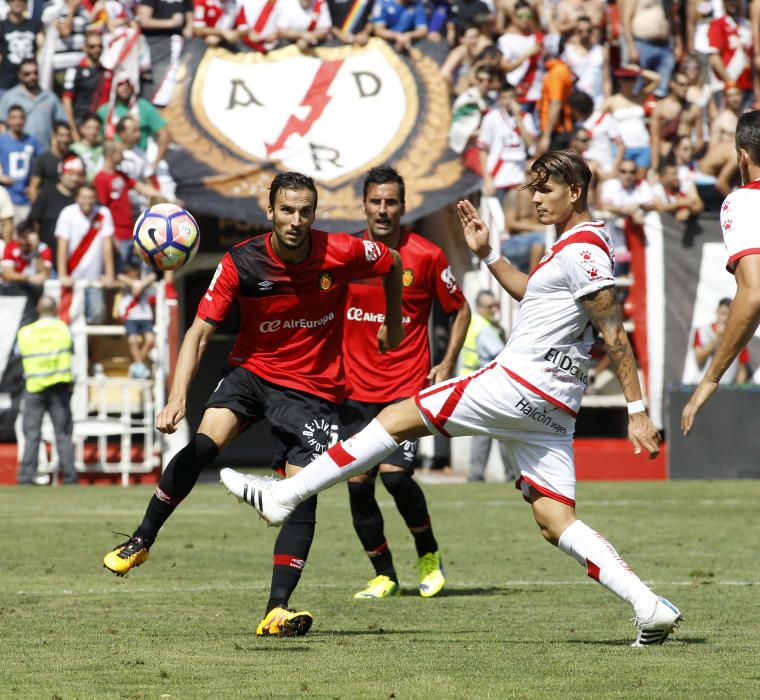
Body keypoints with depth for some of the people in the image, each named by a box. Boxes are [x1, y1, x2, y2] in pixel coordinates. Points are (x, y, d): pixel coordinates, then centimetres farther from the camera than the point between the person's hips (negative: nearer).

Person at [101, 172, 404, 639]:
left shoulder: (342, 253, -15)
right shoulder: (241, 263, -14)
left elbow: (393, 264, 7)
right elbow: (200, 332, -14)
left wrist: (394, 326, 17)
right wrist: (177, 399, -25)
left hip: (312, 388, 0)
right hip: (251, 371, 0)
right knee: (203, 445, -24)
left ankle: (277, 611, -10)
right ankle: (141, 541, -7)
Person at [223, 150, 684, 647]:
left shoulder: (582, 250, -12)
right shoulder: (581, 246, 19)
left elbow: (616, 334, -16)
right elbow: (532, 294, 36)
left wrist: (637, 410, -19)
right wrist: (488, 254, 27)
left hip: (520, 383, -10)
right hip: (551, 407, 10)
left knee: (398, 417, -2)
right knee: (556, 523, 4)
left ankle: (284, 495, -1)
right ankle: (651, 608, -7)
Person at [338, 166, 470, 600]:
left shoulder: (426, 256, -4)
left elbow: (460, 310, 8)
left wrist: (447, 363, -1)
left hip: (407, 388, -3)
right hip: (355, 390, 3)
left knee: (396, 474, -17)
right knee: (358, 483, -2)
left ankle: (430, 555, 8)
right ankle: (384, 575, 13)